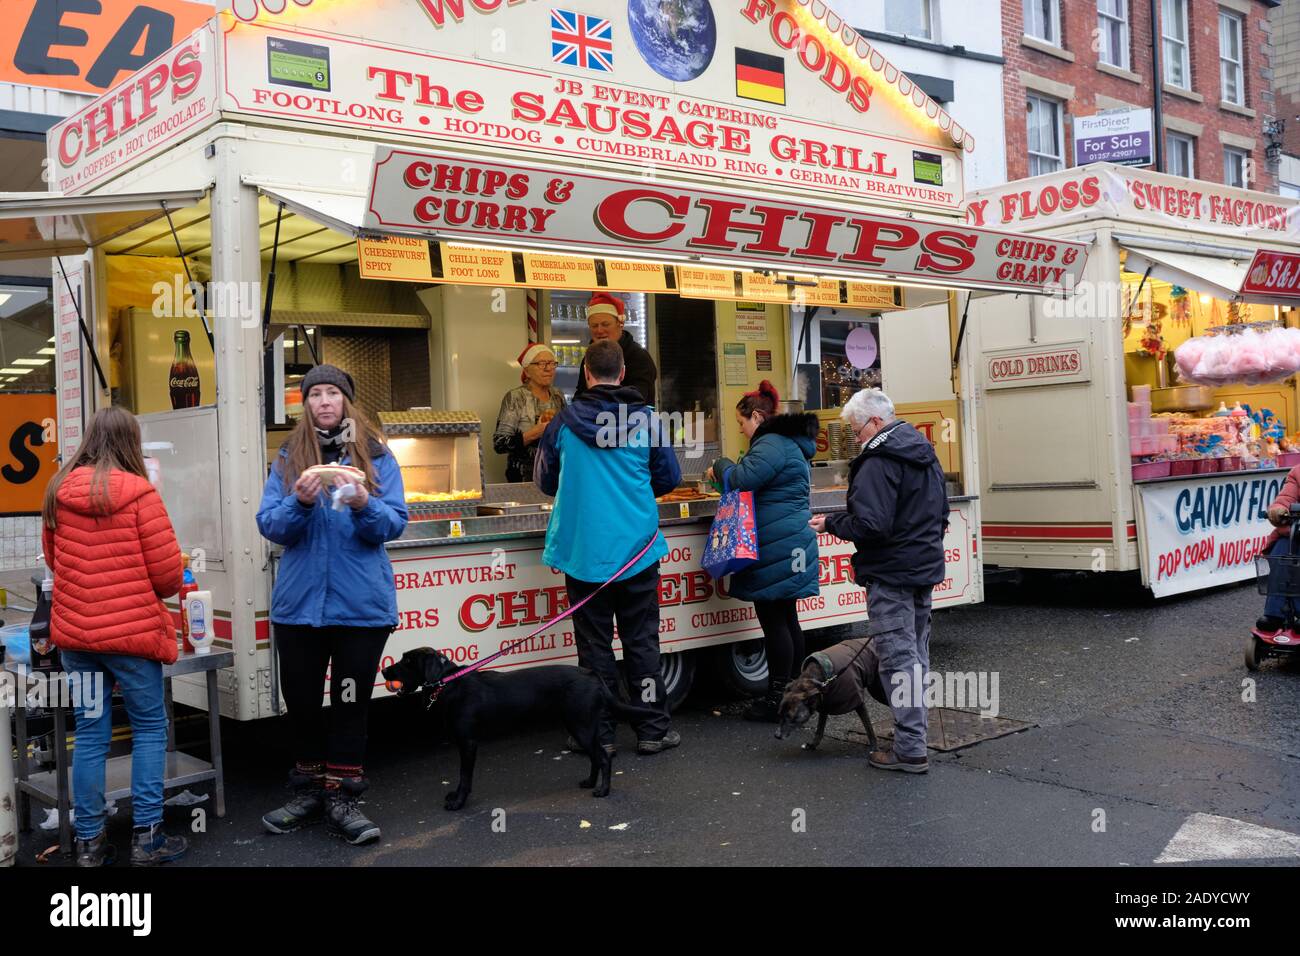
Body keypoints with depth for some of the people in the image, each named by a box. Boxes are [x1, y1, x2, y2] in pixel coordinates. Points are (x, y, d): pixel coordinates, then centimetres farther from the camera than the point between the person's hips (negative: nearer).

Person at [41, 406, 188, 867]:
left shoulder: (58, 491, 3)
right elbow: (167, 571, -10)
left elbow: (54, 559, 16)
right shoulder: (137, 491, -12)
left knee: (90, 734, 12)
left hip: (74, 631, 5)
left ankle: (89, 841, 17)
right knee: (149, 728, 9)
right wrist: (157, 592, 10)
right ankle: (146, 836, 10)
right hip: (132, 630, -4)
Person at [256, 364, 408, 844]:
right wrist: (300, 502, -22)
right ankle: (308, 790, 28)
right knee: (300, 700, 11)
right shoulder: (289, 459, 4)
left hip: (362, 602, -2)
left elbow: (394, 524, -7)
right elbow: (269, 526, -3)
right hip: (299, 601, 2)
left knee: (352, 701, 5)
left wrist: (363, 506, -26)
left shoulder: (376, 457, 0)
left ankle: (341, 797, 15)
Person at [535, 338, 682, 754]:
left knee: (594, 645, 7)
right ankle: (653, 729, 12)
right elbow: (669, 478, 7)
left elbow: (546, 481, 9)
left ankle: (599, 732, 12)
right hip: (636, 546, 0)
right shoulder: (645, 419, -2)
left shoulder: (565, 421, -3)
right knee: (642, 642, 8)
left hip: (584, 551, 0)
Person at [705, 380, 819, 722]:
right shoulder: (788, 442, 19)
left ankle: (776, 700, 0)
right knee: (786, 619, 14)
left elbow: (742, 478, -25)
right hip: (790, 544, 10)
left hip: (775, 550, -10)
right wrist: (728, 471, 12)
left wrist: (720, 467, -6)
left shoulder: (772, 444, -15)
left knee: (773, 621, -5)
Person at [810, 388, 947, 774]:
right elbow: (941, 514, 20)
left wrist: (831, 523, -10)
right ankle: (913, 732, 27)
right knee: (917, 653, 17)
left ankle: (910, 749, -3)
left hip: (891, 575, -9)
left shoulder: (878, 462, -19)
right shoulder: (926, 455, 13)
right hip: (925, 568, 10)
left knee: (898, 658, -5)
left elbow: (870, 525, -25)